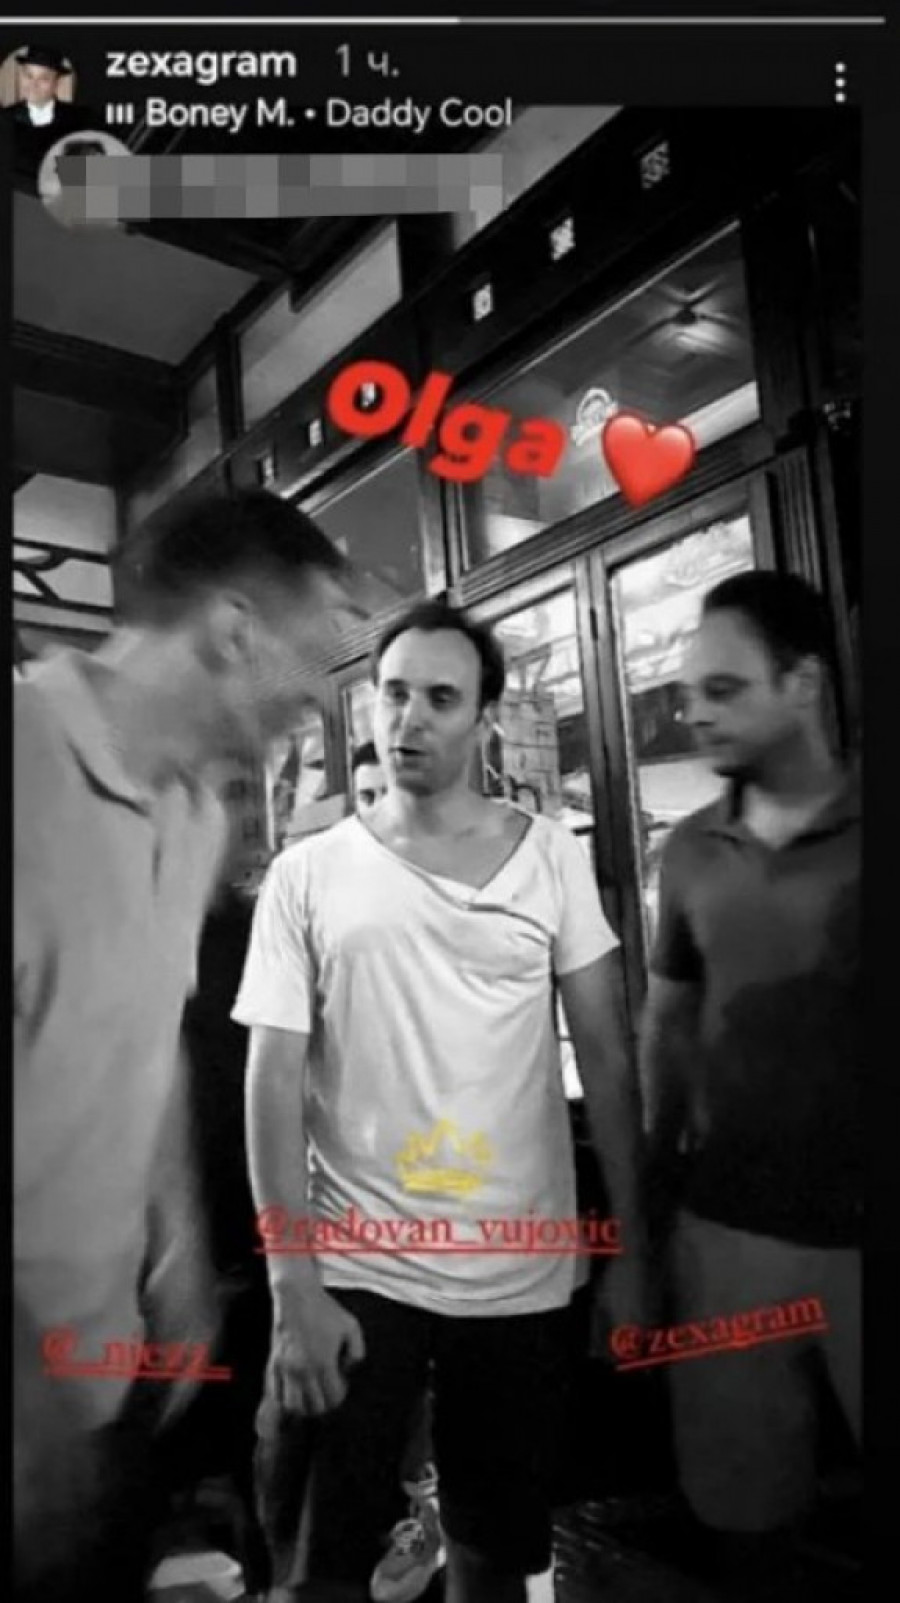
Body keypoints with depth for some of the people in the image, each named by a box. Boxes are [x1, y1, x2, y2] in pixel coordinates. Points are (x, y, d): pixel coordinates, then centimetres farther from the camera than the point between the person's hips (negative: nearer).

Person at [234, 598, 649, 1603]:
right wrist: (293, 1289, -9)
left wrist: (632, 1248, 0)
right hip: (354, 1272, -1)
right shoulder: (306, 875, -3)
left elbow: (605, 1057, 1)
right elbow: (272, 1084, -4)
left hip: (522, 1274, 2)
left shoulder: (551, 856, -1)